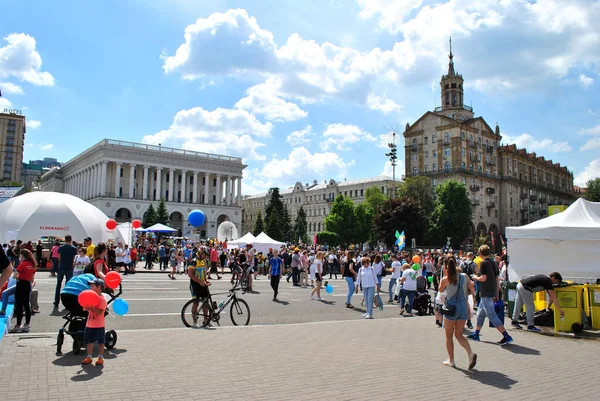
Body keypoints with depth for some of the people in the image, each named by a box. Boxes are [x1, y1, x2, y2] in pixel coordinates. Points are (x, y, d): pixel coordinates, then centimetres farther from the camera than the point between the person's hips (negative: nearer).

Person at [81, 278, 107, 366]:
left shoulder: (102, 299, -15)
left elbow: (99, 312, -22)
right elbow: (86, 309, 14)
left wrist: (91, 308, -33)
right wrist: (86, 307, -8)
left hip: (99, 325, -7)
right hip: (89, 324, 7)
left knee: (100, 342, 5)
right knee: (89, 341, 15)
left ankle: (100, 358, 15)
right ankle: (89, 357, 28)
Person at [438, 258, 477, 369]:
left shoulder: (445, 280, -9)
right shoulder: (465, 276, 0)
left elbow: (440, 290, 10)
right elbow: (472, 291, 4)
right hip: (463, 307, 4)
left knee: (449, 336, 11)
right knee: (459, 334, 14)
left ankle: (451, 360, 16)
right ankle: (471, 354, -6)